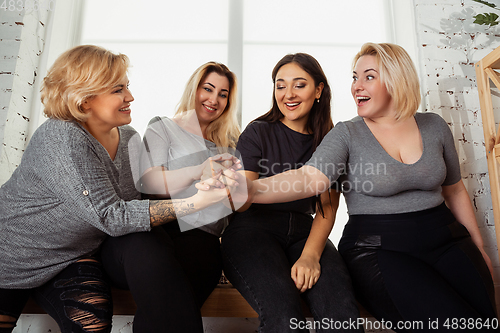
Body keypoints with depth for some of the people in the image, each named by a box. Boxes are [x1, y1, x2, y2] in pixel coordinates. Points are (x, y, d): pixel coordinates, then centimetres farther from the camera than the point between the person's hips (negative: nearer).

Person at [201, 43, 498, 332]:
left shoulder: (434, 126, 8)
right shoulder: (347, 135, -4)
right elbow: (309, 178, -22)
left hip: (445, 241, 4)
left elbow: (455, 191, 17)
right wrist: (250, 189, -38)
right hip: (378, 248, -4)